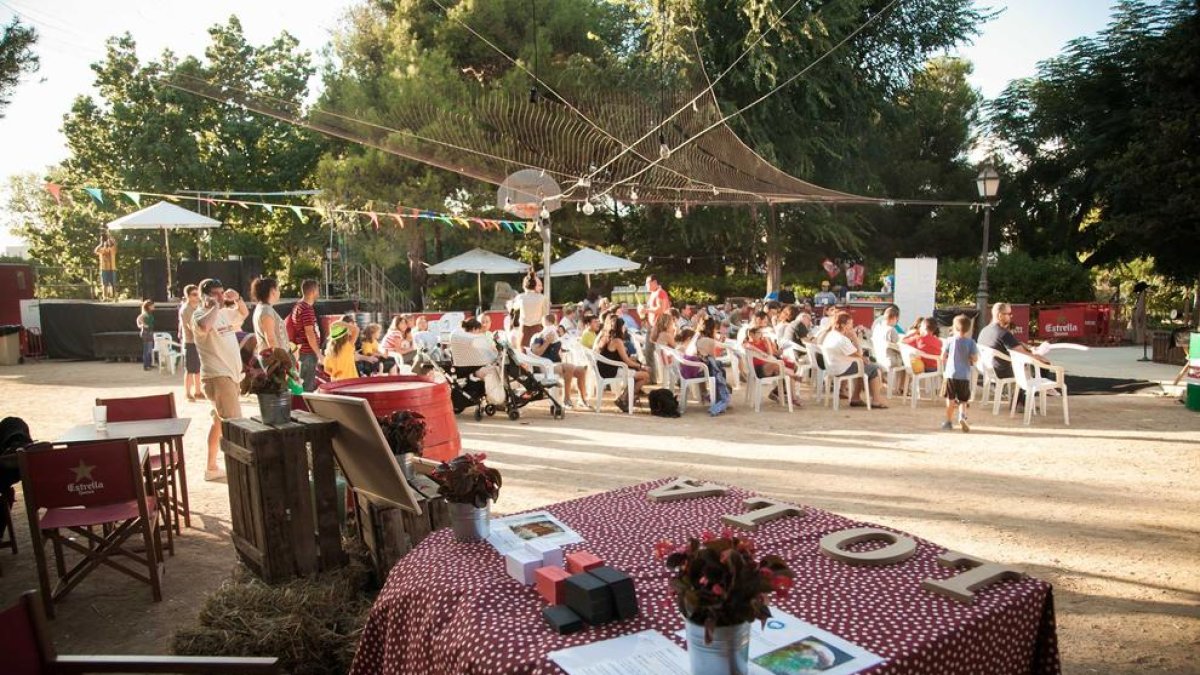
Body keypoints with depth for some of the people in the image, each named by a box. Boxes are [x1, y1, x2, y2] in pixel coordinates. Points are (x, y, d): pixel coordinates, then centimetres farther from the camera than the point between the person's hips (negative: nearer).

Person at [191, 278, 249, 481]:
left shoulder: (224, 312, 14)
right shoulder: (200, 315, -11)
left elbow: (244, 314, 32)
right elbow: (204, 326, -36)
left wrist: (237, 299, 12)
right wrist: (214, 306, -20)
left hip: (229, 375, 10)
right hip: (217, 377, -10)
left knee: (220, 422, 16)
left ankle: (211, 467, 26)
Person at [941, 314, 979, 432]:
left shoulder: (950, 341, -4)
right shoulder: (970, 342, -4)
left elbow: (943, 357, -3)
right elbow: (975, 359, -8)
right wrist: (968, 359, 12)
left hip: (951, 374, 0)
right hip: (965, 375, 0)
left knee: (950, 399, 10)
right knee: (963, 400, 10)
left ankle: (948, 422, 13)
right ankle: (962, 416, -15)